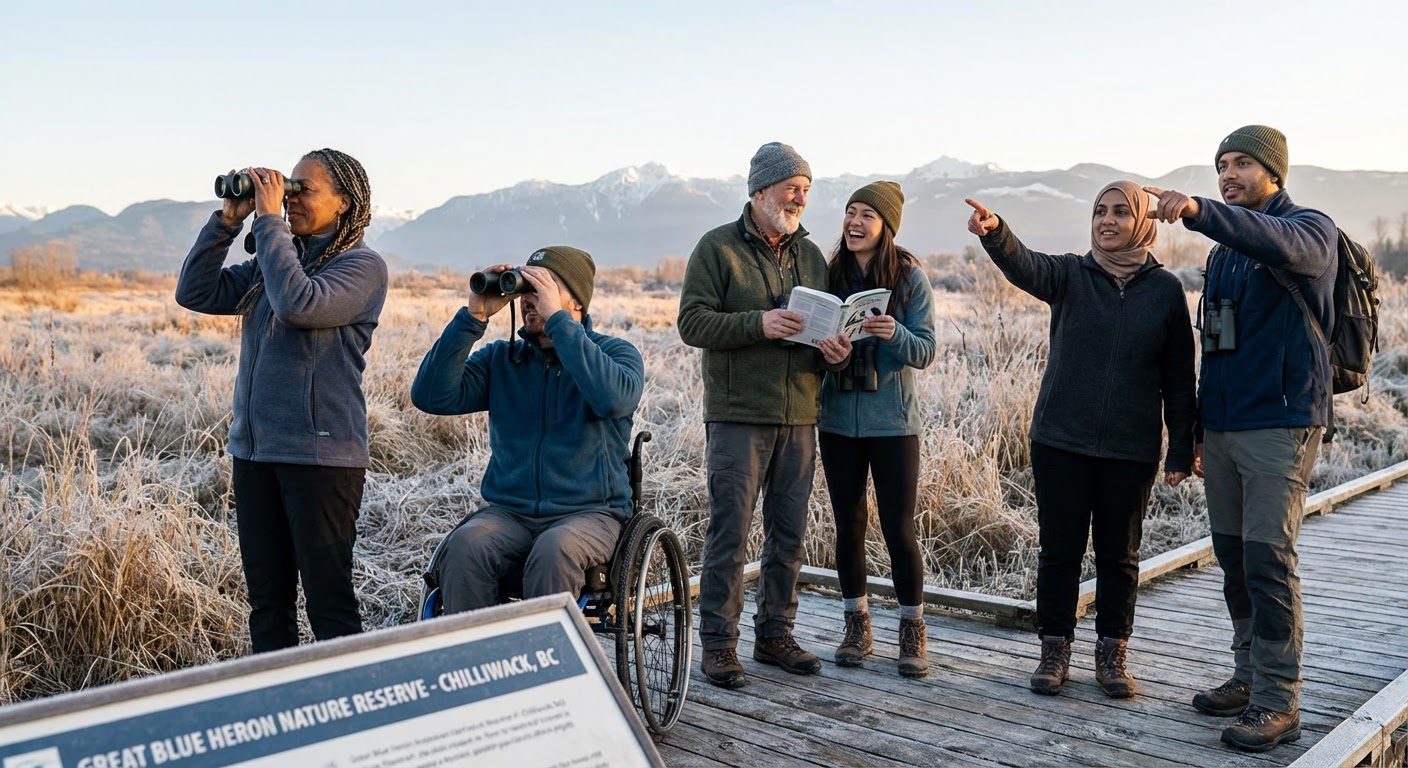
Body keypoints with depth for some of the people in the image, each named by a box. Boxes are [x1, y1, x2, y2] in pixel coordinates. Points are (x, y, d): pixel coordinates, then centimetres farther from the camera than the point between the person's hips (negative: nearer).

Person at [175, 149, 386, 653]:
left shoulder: (363, 266, -6)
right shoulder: (274, 259, 15)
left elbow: (299, 304, -23)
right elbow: (195, 293, 12)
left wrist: (268, 219, -14)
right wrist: (228, 221, 3)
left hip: (321, 453, -7)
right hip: (254, 448, 7)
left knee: (328, 600, -2)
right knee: (267, 598, 14)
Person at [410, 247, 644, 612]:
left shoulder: (614, 352, 5)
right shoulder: (499, 358, 14)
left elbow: (615, 399, -21)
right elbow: (432, 396, -2)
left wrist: (556, 319, -19)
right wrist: (474, 317, -7)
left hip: (590, 512, -3)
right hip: (508, 512, 3)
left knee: (553, 551, -35)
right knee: (464, 546, -29)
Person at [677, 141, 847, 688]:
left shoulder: (810, 254, 15)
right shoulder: (718, 247, -1)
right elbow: (692, 322, -9)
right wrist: (759, 323, -22)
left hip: (799, 417, 6)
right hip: (737, 416, -5)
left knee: (789, 535, 10)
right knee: (729, 533, -3)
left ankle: (774, 635, 23)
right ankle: (718, 644, 7)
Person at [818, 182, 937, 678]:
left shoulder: (910, 277, -4)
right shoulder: (830, 274, 4)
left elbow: (925, 352, -6)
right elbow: (813, 335, 8)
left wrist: (894, 334, -26)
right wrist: (825, 345, -14)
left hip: (892, 421, -3)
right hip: (838, 418, 3)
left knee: (899, 527, -1)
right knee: (848, 524, 10)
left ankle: (912, 630, 16)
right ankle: (856, 625, 25)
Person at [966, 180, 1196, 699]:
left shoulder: (1165, 289, 1)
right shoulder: (1071, 275, 1)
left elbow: (1179, 377, 3)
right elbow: (1024, 266, -22)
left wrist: (1181, 450, 1)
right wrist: (994, 233, -43)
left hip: (1131, 449, 0)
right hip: (1060, 441, 0)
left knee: (1119, 554, 11)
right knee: (1059, 549, 7)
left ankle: (1112, 654, 25)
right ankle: (1055, 651, 21)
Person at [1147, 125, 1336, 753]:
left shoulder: (1310, 229, -4)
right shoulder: (1224, 250, 18)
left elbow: (1281, 244, -31)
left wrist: (1198, 211, -46)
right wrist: (1197, 431, 19)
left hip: (1281, 424, -7)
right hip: (1222, 426, 7)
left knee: (1268, 559, -9)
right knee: (1233, 558, 11)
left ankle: (1277, 701, -2)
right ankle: (1249, 675, 22)